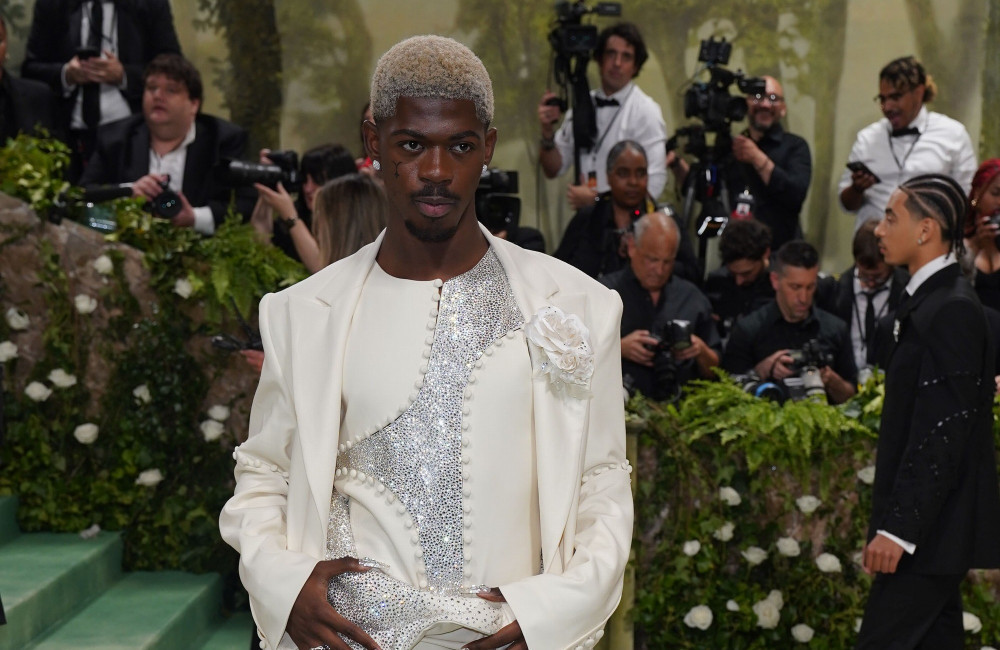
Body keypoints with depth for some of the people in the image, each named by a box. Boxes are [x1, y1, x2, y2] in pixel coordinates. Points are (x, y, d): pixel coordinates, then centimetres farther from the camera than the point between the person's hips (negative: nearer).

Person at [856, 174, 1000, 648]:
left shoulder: (952, 311, -17)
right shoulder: (927, 300, 13)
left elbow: (942, 433, -22)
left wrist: (899, 528, -22)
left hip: (931, 527, -10)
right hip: (925, 523, 10)